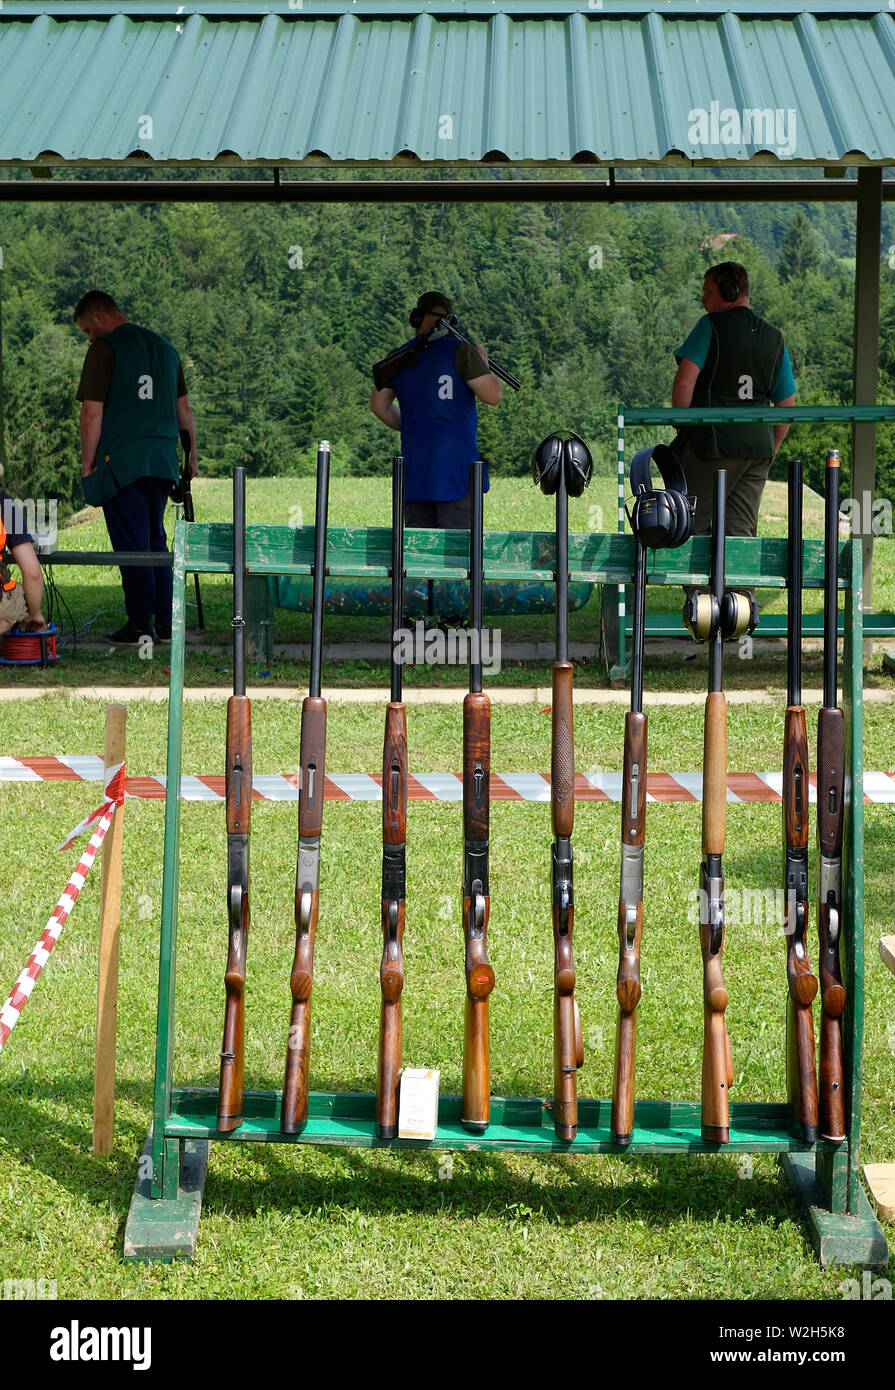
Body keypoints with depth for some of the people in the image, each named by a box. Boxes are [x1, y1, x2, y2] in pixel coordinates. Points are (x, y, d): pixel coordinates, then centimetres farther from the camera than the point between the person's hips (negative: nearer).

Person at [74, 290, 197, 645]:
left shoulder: (104, 350, -7)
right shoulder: (164, 346, 15)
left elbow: (92, 412, -10)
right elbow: (183, 408, 18)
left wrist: (87, 464, -4)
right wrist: (192, 453, 26)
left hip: (121, 462, -6)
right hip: (162, 462, 6)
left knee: (132, 546, -2)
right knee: (156, 541, 14)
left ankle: (140, 628, 0)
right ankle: (165, 625, 14)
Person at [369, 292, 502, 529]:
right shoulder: (460, 351, -6)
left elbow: (379, 404, 19)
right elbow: (492, 395, -8)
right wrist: (484, 365, 9)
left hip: (414, 463, 5)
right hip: (455, 460, -5)